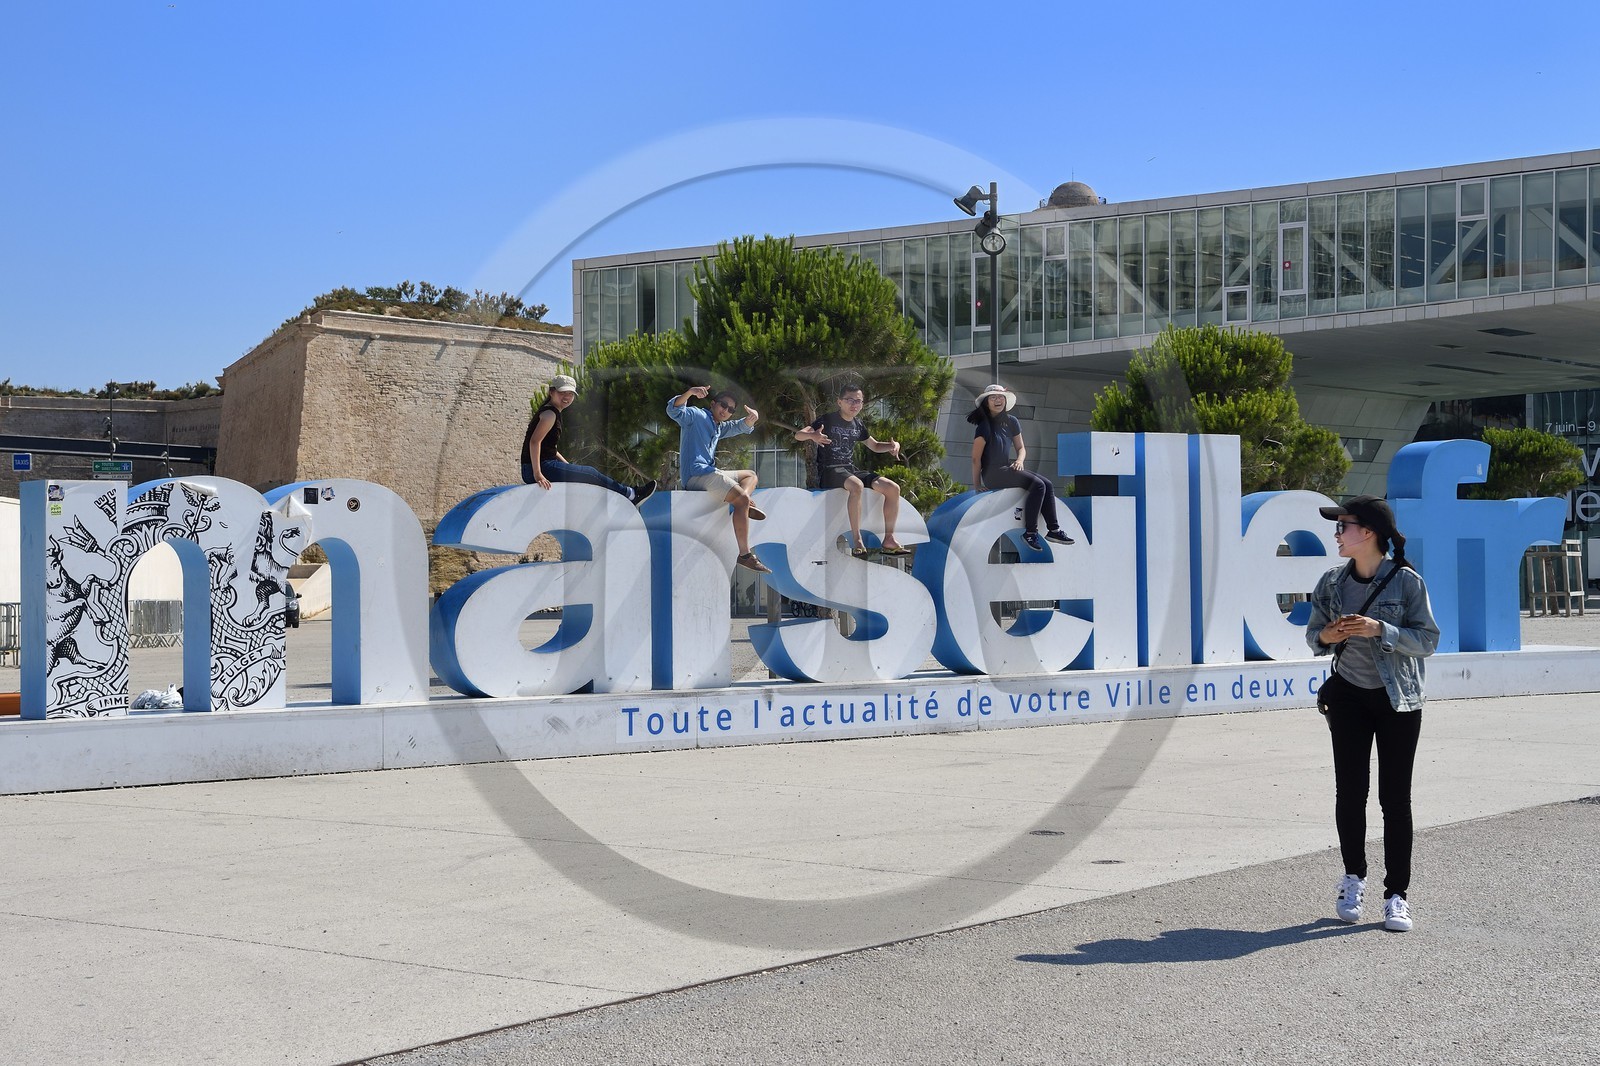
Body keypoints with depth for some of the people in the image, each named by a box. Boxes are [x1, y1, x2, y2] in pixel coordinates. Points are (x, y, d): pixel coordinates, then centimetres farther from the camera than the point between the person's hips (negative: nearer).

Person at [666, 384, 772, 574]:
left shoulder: (719, 428, 29)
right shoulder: (696, 415, 2)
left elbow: (740, 426, 22)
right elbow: (674, 410, -15)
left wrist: (751, 418, -3)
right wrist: (689, 393, -34)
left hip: (709, 472, 10)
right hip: (696, 474, -10)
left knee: (750, 475, 20)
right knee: (741, 499, -23)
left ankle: (746, 503, -14)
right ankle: (745, 554, -29)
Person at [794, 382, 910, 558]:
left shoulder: (858, 425, 14)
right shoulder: (828, 420, -5)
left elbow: (875, 446, 28)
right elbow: (798, 435, -14)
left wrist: (892, 445, 5)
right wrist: (812, 436, -39)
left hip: (851, 470, 7)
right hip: (829, 471, -7)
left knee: (893, 488, -10)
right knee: (856, 486, -40)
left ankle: (889, 539, -5)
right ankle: (857, 541, -35)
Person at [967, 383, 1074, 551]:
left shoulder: (1011, 422, 10)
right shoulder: (985, 426, -11)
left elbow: (1021, 447, 20)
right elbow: (976, 458, -11)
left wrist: (1020, 460, -3)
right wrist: (977, 485, -10)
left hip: (1007, 469, 8)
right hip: (992, 473, -8)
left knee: (1048, 484, -5)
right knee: (1038, 484, -22)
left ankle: (1053, 529, -3)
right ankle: (1030, 532, -21)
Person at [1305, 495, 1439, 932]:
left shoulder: (1406, 581, -9)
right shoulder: (1332, 583, 3)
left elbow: (1427, 639, -11)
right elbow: (1313, 634, 12)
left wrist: (1379, 629, -24)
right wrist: (1325, 637, -11)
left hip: (1398, 700, -3)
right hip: (1349, 696, 3)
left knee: (1395, 797, -2)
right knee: (1349, 791, 2)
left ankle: (1396, 895, 4)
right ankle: (1353, 878, 23)